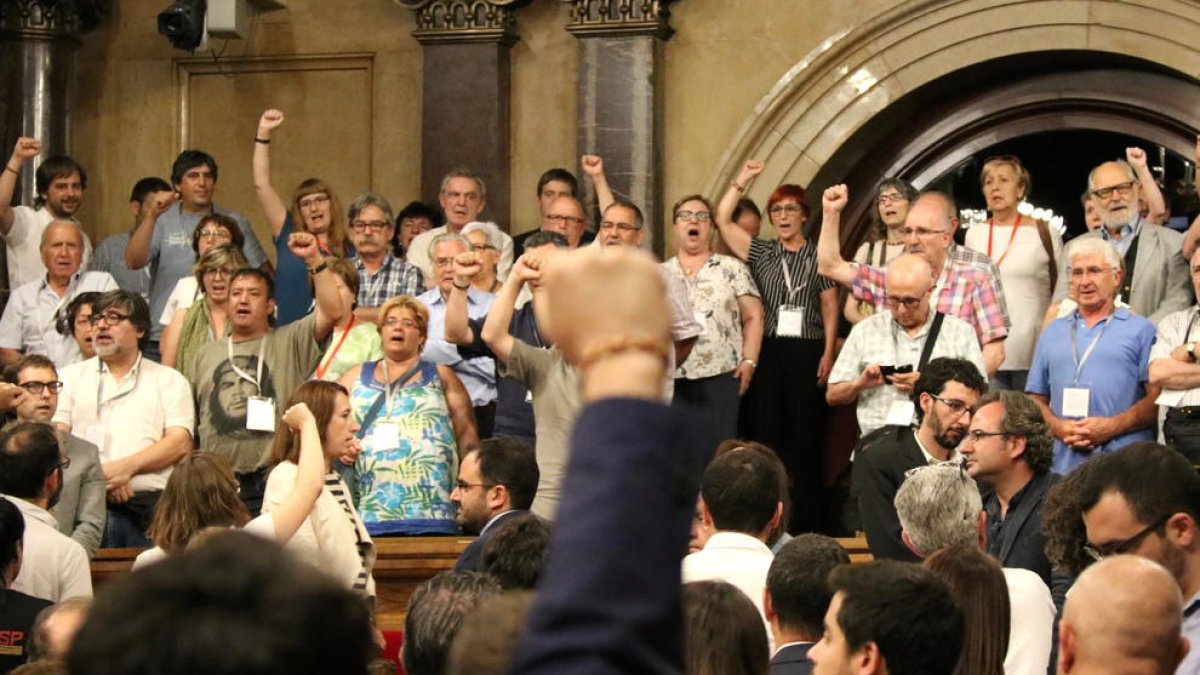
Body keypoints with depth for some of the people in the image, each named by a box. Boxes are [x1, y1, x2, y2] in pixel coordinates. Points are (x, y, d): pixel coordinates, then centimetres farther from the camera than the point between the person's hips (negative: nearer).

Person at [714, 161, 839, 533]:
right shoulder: (761, 253, 13)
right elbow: (722, 220, 6)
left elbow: (830, 308, 5)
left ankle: (805, 524, 1)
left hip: (806, 353, -2)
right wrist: (741, 181, 2)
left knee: (805, 439, -2)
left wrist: (828, 353, -3)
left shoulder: (817, 257, 7)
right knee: (765, 435, 0)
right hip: (767, 352, 2)